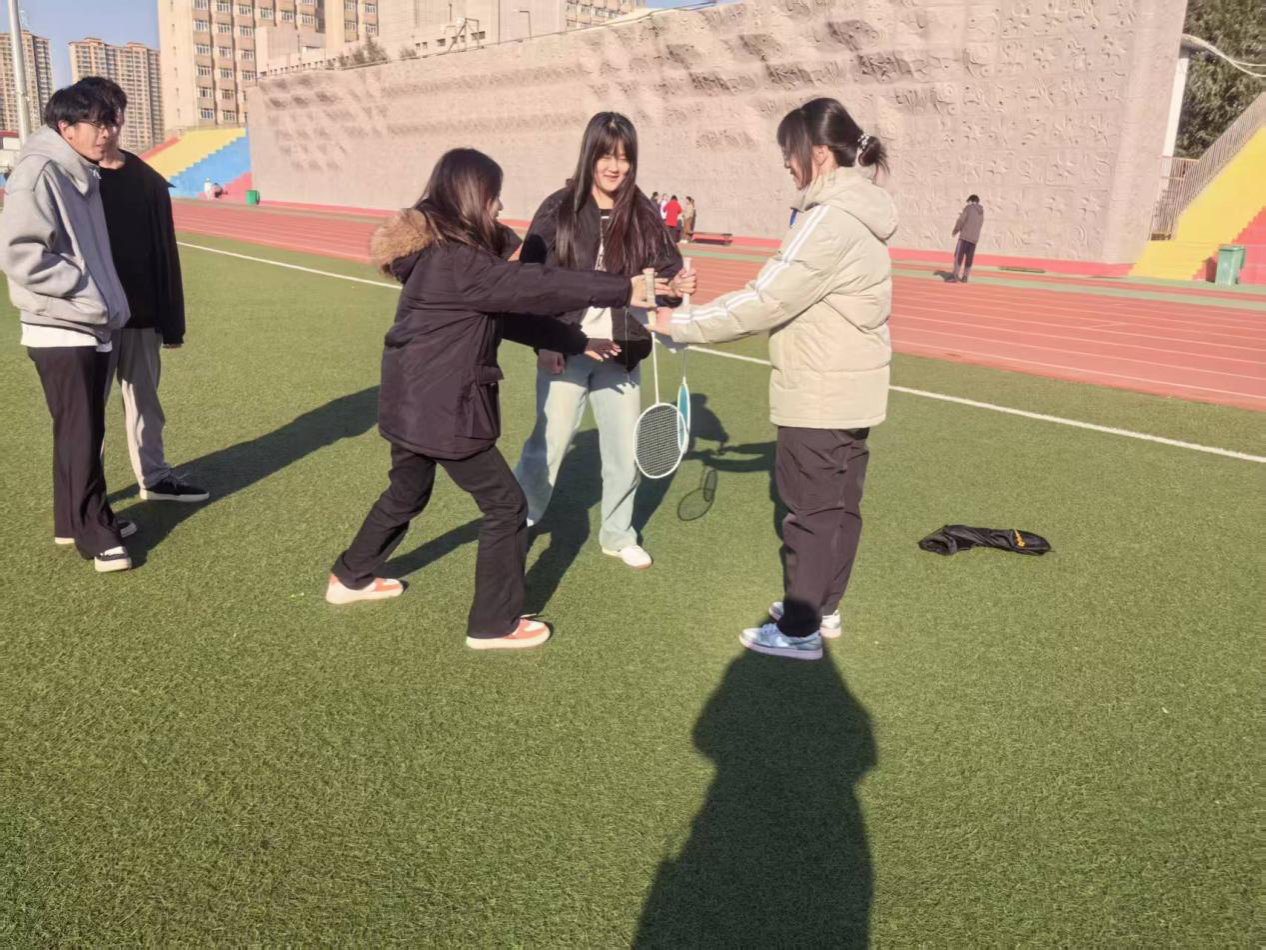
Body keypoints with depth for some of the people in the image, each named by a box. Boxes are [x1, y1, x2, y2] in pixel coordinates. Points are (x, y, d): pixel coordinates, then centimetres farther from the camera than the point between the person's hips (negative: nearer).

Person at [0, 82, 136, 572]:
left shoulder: (80, 175, 13)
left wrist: (106, 299, 11)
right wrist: (83, 289, -18)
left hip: (91, 328, 8)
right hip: (61, 333, -8)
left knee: (85, 432, 15)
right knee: (80, 436, -2)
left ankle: (75, 521, 27)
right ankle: (93, 534, 8)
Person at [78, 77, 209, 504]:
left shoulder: (147, 180, 5)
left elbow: (165, 254, 6)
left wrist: (173, 322, 5)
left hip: (142, 317, 4)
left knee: (145, 401, 17)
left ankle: (155, 478, 31)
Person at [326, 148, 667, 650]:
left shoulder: (441, 253, 10)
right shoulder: (456, 261, -22)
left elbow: (510, 313, 11)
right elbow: (536, 287, -25)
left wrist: (576, 341, 9)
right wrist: (623, 289, -22)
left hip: (412, 402, 10)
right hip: (441, 409, -10)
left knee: (407, 493, 28)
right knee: (506, 506, 1)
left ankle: (351, 578, 46)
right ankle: (493, 625, 11)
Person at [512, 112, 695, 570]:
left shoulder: (644, 215, 0)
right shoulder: (559, 209, -7)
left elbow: (666, 269, 3)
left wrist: (676, 285, -21)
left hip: (620, 355, 3)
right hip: (565, 352, -3)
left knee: (625, 452, 12)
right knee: (548, 446, 5)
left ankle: (618, 535, 33)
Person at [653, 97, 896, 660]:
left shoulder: (829, 219, -21)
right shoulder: (857, 211, 9)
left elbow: (764, 302, -24)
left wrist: (679, 324, -17)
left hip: (820, 396, -9)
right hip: (852, 389, 9)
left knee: (810, 510, 1)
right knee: (838, 504, 16)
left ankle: (799, 631, 14)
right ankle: (821, 609, 31)